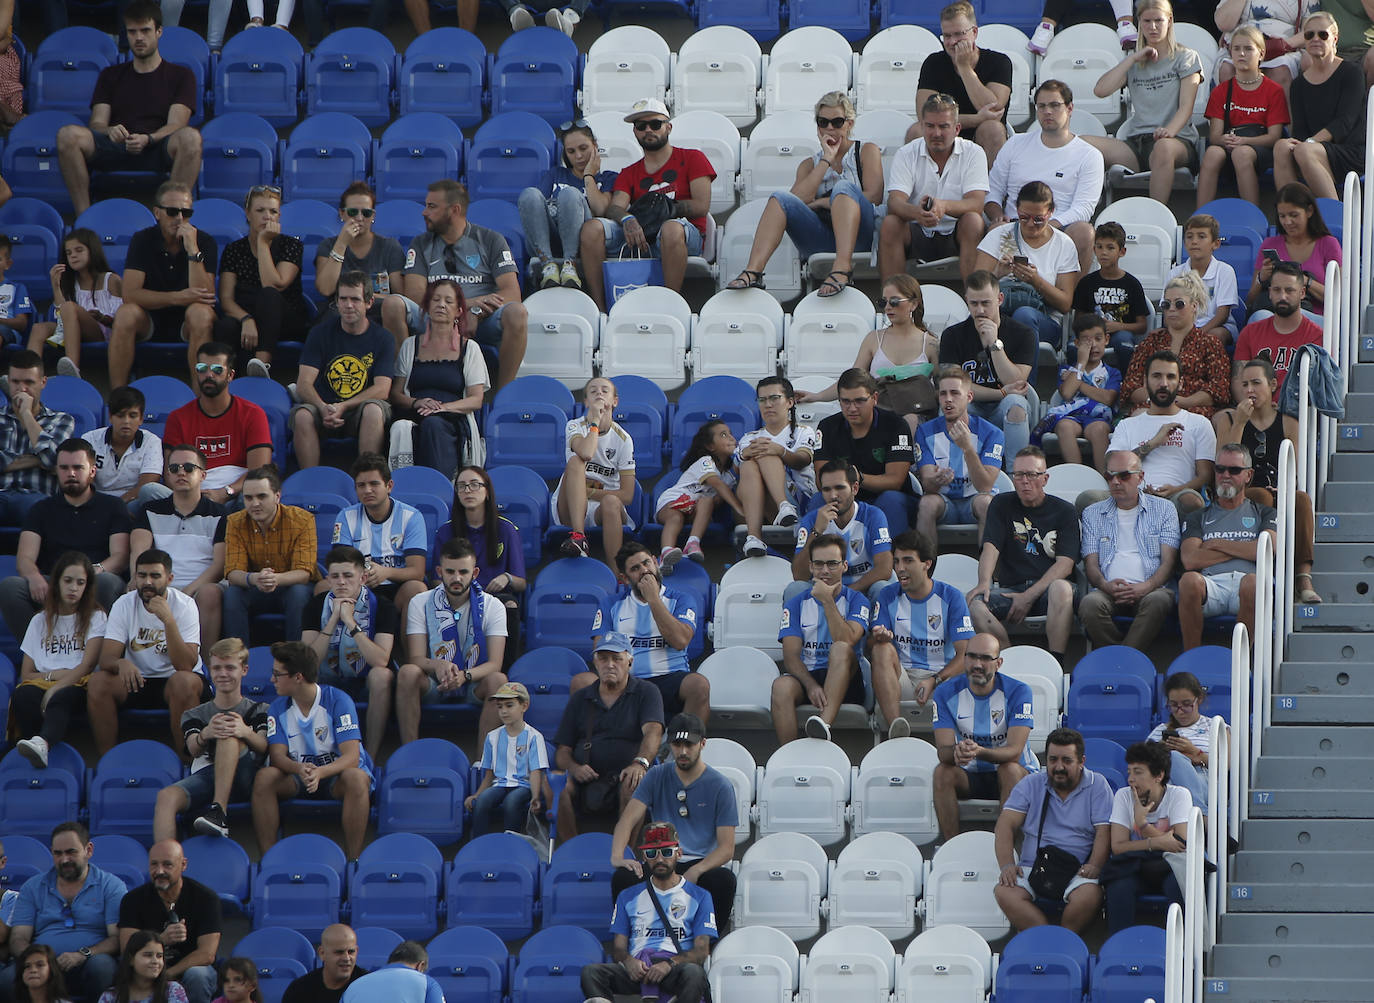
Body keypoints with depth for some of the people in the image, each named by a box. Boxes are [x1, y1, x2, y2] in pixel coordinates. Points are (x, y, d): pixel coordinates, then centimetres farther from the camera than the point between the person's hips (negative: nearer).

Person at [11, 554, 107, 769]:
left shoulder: (95, 617, 13)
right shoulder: (40, 621, 22)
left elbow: (88, 664, -2)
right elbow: (26, 674, 17)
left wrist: (56, 688, -16)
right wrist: (53, 675, -4)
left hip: (77, 686, -3)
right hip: (42, 683, 3)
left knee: (62, 697, -41)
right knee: (22, 695, -35)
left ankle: (42, 744, -70)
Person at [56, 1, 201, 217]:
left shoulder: (181, 75, 16)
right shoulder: (111, 75, 23)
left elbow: (175, 125, 1)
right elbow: (97, 123, 11)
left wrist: (147, 139, -21)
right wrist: (110, 131, -16)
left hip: (157, 150, -2)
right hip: (115, 150, 2)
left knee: (190, 137, -36)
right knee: (67, 135, -27)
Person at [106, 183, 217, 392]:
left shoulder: (205, 242, -7)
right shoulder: (143, 240, -5)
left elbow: (203, 297, -19)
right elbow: (129, 294, -16)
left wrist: (193, 250, -27)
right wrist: (177, 298, -26)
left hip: (187, 326, -1)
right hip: (149, 322, 1)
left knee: (201, 313, -33)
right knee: (126, 313, -30)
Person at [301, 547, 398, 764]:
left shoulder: (381, 606, -11)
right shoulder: (317, 605, -5)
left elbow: (381, 660, -25)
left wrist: (351, 622, -28)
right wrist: (334, 619, -23)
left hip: (365, 684, -1)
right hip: (327, 683, 1)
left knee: (381, 675, -35)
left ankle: (371, 758, -29)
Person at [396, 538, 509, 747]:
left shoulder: (492, 606, -2)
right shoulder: (420, 604, 0)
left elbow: (494, 663, -11)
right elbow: (415, 659, -9)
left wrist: (464, 675, -32)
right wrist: (437, 665, -34)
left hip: (474, 684, 0)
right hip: (432, 685, 0)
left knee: (497, 680, -32)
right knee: (408, 673, -31)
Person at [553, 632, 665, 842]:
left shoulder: (646, 693, 10)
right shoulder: (579, 700, 20)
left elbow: (653, 732, -10)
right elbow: (561, 752, 15)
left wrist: (640, 763, -31)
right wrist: (575, 768, -10)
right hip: (586, 781, 2)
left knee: (632, 786, -37)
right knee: (562, 789, -31)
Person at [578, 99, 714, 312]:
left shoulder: (692, 159, 16)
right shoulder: (629, 174, 25)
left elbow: (702, 206, 3)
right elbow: (614, 208, 5)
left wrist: (665, 207, -7)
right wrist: (627, 219, -19)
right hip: (638, 238, 4)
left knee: (671, 229, -41)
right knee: (592, 228, -23)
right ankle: (597, 309, -28)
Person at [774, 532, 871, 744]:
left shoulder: (855, 600, 7)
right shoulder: (796, 603, 11)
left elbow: (847, 641, -14)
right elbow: (791, 655, -2)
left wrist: (827, 600, -16)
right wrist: (811, 686, -21)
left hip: (845, 684, -1)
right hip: (806, 676, 1)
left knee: (841, 649, -33)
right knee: (781, 686, -32)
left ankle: (825, 724, -48)